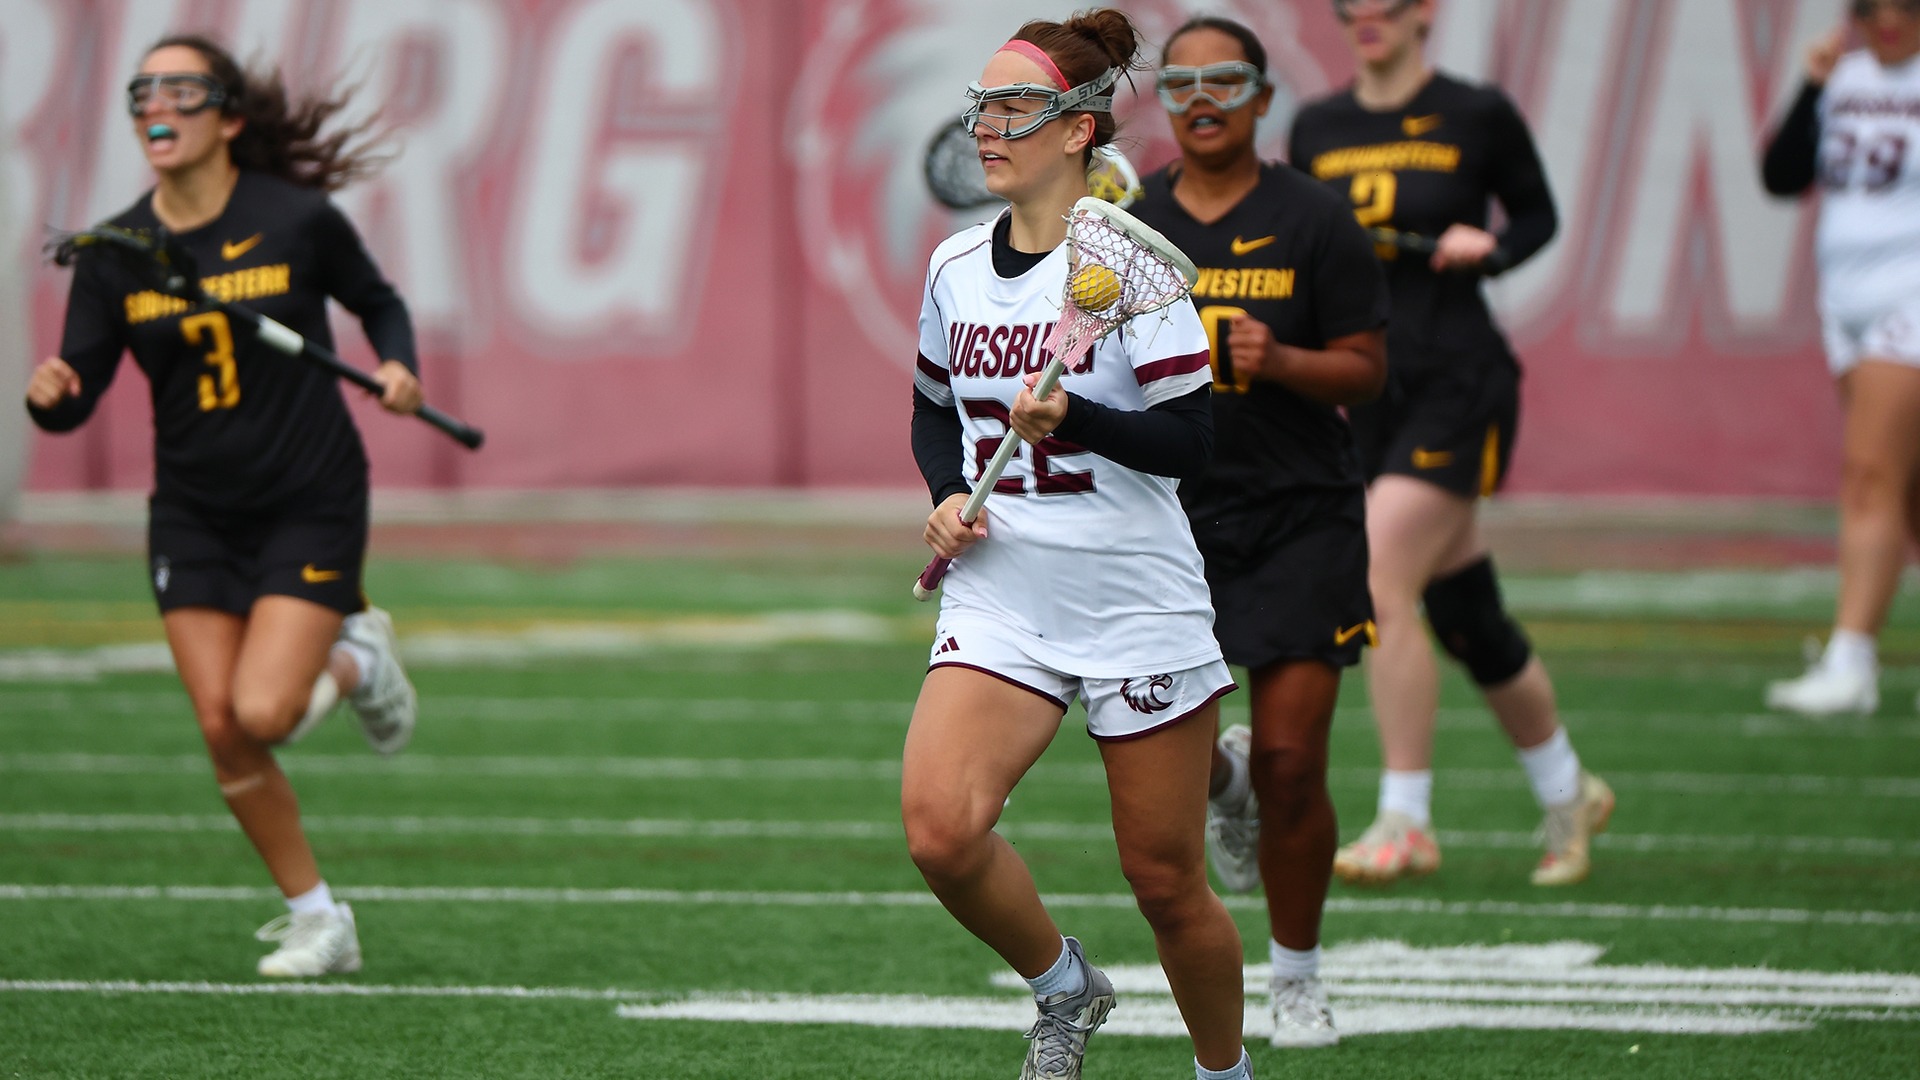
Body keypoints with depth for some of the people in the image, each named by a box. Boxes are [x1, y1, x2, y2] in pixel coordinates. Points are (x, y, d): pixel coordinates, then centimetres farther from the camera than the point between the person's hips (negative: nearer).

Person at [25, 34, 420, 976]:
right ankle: (316, 918, 15)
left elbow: (379, 303, 7)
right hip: (193, 517, 3)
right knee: (221, 731, -3)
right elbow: (78, 393, -5)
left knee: (262, 712, -18)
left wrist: (397, 367, -12)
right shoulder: (114, 253, -4)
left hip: (310, 504, -3)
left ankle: (357, 662, 17)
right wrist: (49, 396, -27)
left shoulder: (297, 219, -11)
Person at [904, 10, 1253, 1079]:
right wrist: (949, 496, 3)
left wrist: (1075, 419, -28)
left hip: (1138, 600, -4)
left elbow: (1191, 440, -13)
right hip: (1000, 597, 4)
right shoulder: (956, 266, 7)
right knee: (940, 831, -18)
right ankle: (1065, 990, 10)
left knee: (1166, 881, 2)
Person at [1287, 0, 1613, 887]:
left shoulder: (1479, 118, -4)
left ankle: (1405, 822, -14)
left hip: (1457, 382, -5)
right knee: (1465, 615, 12)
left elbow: (1538, 215, 9)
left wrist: (1489, 246, -11)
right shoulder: (1316, 131, 8)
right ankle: (1568, 795, 31)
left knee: (1379, 584, -19)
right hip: (1365, 391, 5)